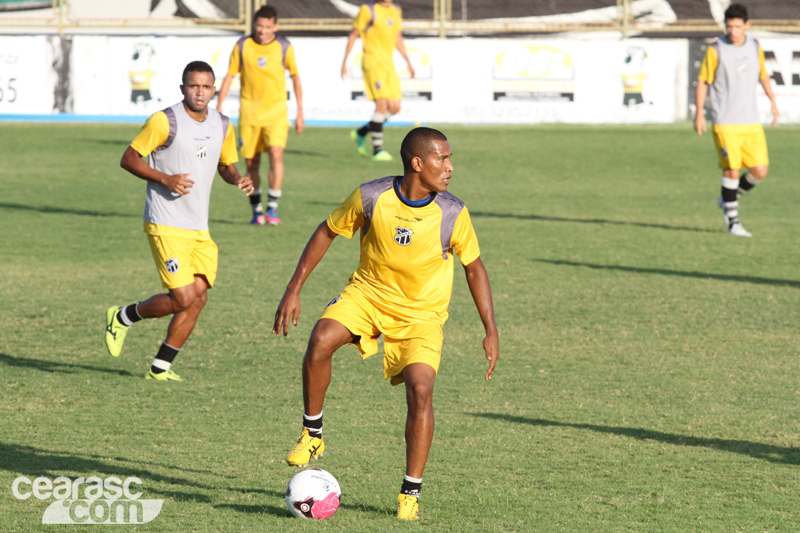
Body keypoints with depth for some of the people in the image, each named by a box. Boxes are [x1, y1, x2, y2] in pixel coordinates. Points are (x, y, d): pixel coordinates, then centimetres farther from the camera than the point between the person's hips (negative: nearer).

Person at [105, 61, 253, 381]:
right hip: (166, 226, -7)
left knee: (199, 297, 0)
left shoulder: (222, 126, 9)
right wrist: (165, 178, -21)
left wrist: (238, 179, 0)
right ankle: (122, 318, 12)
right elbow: (128, 159, -8)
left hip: (200, 230, 7)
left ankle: (160, 367, 12)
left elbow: (226, 165, 23)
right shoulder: (164, 122, -11)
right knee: (183, 298, -14)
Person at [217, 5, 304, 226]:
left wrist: (300, 113, 10)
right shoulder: (242, 46, -2)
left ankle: (272, 209, -10)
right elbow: (229, 76, 6)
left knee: (276, 155, -18)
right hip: (249, 111, 1)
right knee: (252, 163, 3)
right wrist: (218, 108, 2)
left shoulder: (284, 47, -2)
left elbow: (295, 77, 10)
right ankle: (256, 211, 17)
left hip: (276, 110, -1)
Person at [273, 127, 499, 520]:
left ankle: (411, 494, -6)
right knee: (320, 341, -28)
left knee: (420, 389, -21)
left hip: (421, 312, 0)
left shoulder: (453, 214, -15)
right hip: (368, 292, 0)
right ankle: (312, 435, -6)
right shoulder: (370, 197, -17)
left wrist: (491, 332, -2)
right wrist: (293, 290, -3)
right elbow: (327, 233, -1)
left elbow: (474, 267, 0)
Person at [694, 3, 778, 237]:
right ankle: (733, 221, 5)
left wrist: (773, 102, 21)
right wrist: (699, 113, -7)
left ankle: (728, 200, 23)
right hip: (725, 123, -4)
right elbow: (702, 82, -1)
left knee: (760, 171, -2)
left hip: (751, 122, 4)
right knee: (732, 170, -8)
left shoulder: (755, 48, 7)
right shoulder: (716, 50, -6)